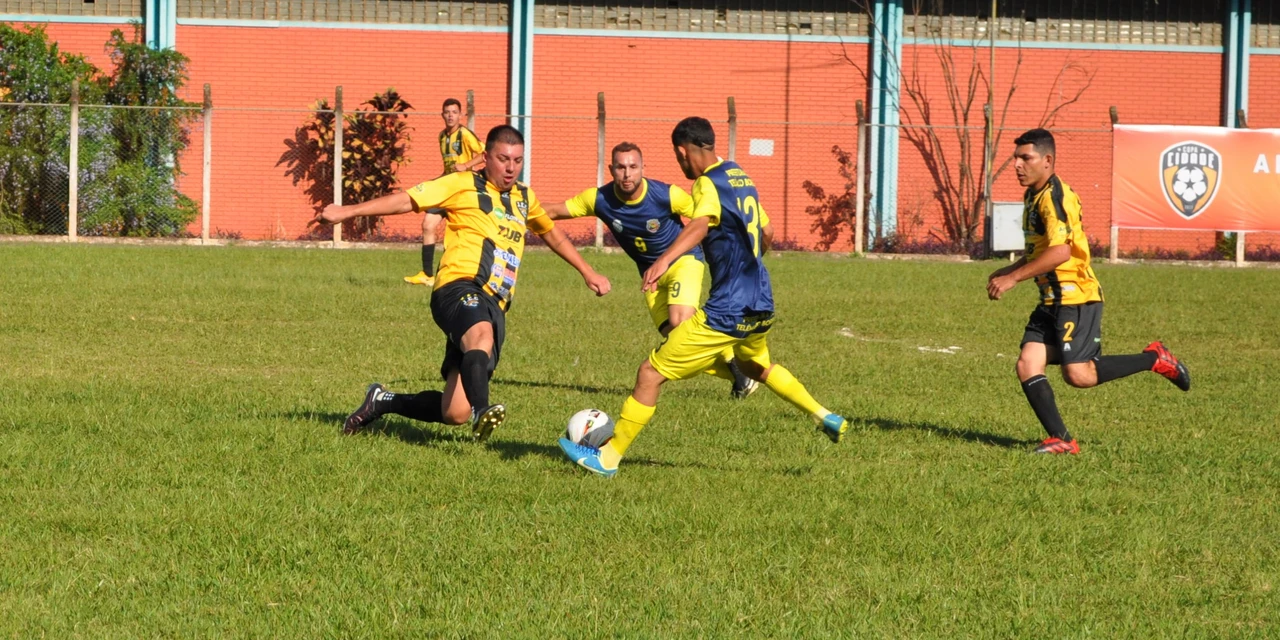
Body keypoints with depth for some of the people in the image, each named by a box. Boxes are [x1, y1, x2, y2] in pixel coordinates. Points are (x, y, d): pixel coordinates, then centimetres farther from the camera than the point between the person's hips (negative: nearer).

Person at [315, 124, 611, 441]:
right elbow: (407, 200, -1)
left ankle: (383, 402, 18)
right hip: (461, 288, -6)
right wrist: (347, 211, -9)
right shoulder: (463, 185, 5)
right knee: (482, 335, -42)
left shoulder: (524, 198, 23)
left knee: (455, 413, -4)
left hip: (494, 307, 6)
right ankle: (482, 411, -62)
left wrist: (588, 272, 44)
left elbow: (552, 234, 41)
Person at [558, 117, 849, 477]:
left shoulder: (708, 184, -13)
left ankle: (608, 457, -3)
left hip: (727, 311, -9)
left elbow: (700, 225, -35)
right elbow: (766, 233, 26)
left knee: (651, 373, -4)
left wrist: (664, 260, -52)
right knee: (758, 366, 39)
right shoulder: (741, 177, 13)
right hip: (761, 306, 9)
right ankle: (825, 418, 41)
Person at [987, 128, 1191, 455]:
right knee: (1027, 365, -4)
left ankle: (1154, 359, 6)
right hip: (1052, 300, 9)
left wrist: (1012, 278, -23)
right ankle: (1061, 440, -4)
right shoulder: (1033, 196, 15)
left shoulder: (1055, 196, -16)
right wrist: (1005, 271, 16)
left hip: (1076, 297, -9)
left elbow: (1060, 252, -27)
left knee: (1078, 374, -12)